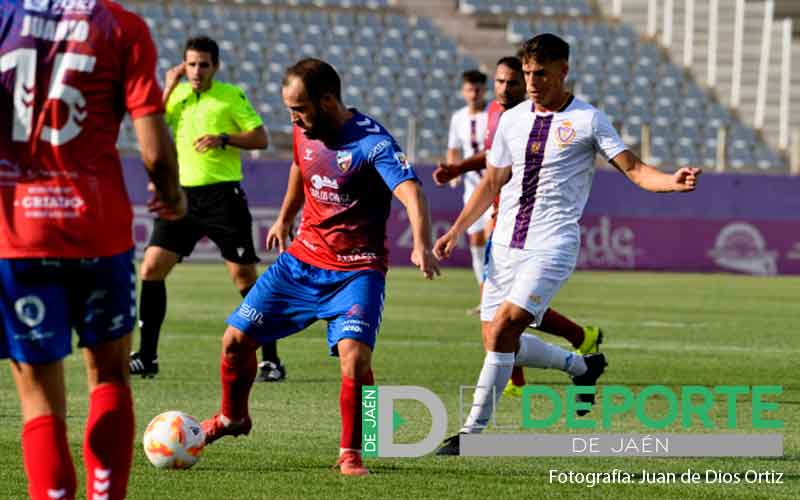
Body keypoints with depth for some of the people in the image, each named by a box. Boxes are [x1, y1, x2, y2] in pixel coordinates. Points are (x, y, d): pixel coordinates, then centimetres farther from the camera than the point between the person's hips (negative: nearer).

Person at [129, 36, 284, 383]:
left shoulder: (232, 95, 0)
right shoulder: (177, 94, 10)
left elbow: (260, 138, -1)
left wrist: (224, 139, -16)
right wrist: (169, 87, -5)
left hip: (223, 194, -4)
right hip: (183, 194, 4)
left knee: (244, 275, -5)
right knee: (151, 269, -4)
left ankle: (270, 359, 2)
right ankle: (147, 356, 5)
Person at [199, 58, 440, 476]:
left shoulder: (372, 142, -23)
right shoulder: (304, 132, 0)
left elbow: (411, 193, -36)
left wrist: (421, 246, -53)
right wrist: (284, 219, 35)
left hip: (355, 271, -6)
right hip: (302, 258, 6)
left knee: (354, 355, -26)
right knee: (236, 338, 5)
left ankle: (350, 454, -6)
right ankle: (232, 418, 33)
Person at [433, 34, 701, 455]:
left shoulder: (587, 121, -2)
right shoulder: (511, 120, 11)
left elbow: (634, 170, -4)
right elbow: (491, 183, 20)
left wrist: (673, 182, -23)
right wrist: (456, 230, 12)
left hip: (552, 246, -6)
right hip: (506, 244, 6)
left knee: (503, 328, -20)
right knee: (499, 342, 3)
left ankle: (473, 430, -13)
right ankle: (584, 365, 28)